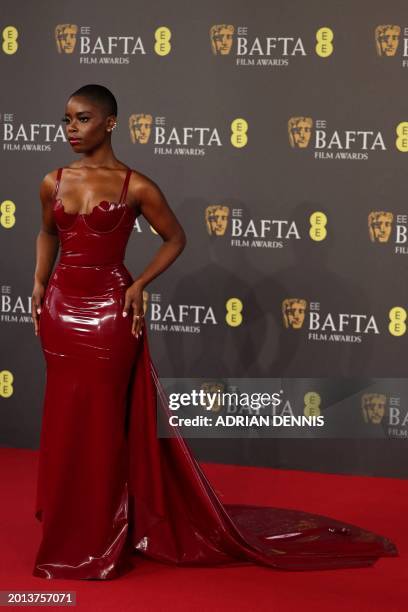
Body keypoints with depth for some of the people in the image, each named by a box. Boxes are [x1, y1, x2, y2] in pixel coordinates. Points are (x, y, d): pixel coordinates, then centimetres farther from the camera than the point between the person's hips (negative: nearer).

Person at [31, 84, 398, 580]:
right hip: (61, 307, 5)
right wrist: (39, 284, 9)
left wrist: (138, 286, -5)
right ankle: (65, 534, 26)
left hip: (107, 311, -4)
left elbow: (175, 238, 4)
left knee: (100, 426, 2)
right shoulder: (53, 182, 4)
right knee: (64, 422, 11)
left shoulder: (135, 186, -8)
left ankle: (98, 541, 15)